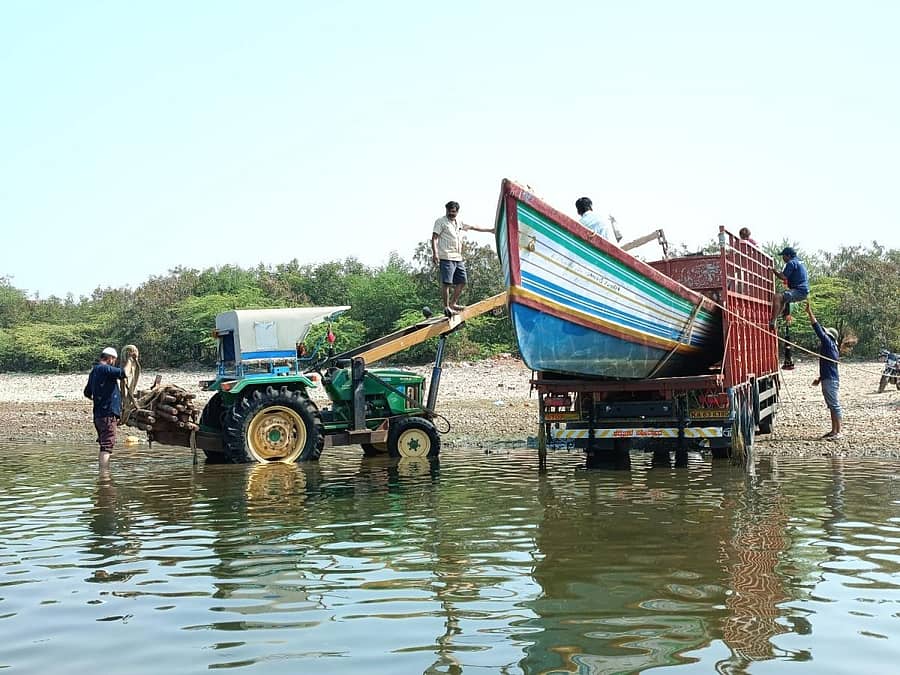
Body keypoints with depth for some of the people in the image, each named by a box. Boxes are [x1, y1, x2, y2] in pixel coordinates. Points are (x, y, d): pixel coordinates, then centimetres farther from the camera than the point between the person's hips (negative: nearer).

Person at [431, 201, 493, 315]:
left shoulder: (459, 223, 19)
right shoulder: (440, 222, -1)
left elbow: (473, 227, 30)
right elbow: (434, 237, -8)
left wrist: (490, 229, 36)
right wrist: (435, 253, -22)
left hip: (458, 258, 8)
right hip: (446, 258, -8)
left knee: (462, 282, 8)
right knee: (446, 282, -9)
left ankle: (453, 304, 19)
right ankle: (446, 307, -4)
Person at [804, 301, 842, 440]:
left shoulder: (829, 344, -10)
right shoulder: (832, 348, 18)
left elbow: (818, 329, -16)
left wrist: (809, 313, -16)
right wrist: (820, 378, 26)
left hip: (830, 381, -10)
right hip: (828, 380, 10)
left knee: (835, 406, -8)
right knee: (832, 406, 14)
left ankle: (838, 432, -6)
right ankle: (834, 431, 20)